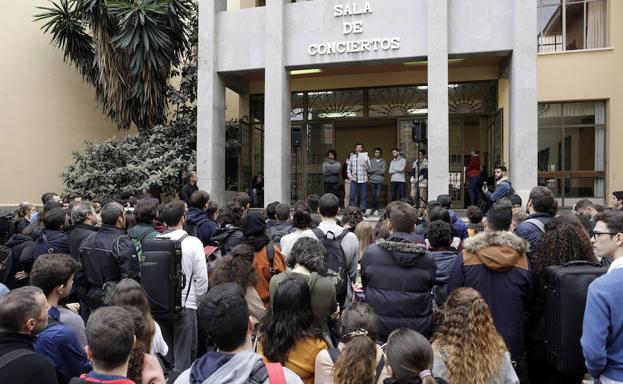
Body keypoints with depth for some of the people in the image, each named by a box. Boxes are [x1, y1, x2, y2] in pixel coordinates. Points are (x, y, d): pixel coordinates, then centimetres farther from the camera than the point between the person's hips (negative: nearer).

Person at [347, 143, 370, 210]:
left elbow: (369, 168, -3)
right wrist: (350, 176, 1)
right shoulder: (352, 157, 10)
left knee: (363, 196, 4)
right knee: (352, 196, 0)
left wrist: (366, 164, -23)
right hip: (354, 180, 1)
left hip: (363, 180, -1)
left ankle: (362, 209, 13)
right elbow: (348, 168, 14)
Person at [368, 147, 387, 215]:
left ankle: (370, 208, 3)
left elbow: (383, 171, -6)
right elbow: (369, 170, -3)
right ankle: (376, 209, 8)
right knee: (374, 196, 1)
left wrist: (373, 171, -6)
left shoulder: (383, 162, 6)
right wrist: (378, 169, -6)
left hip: (379, 181, 0)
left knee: (377, 196, -5)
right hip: (372, 180, 1)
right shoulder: (371, 160, 8)